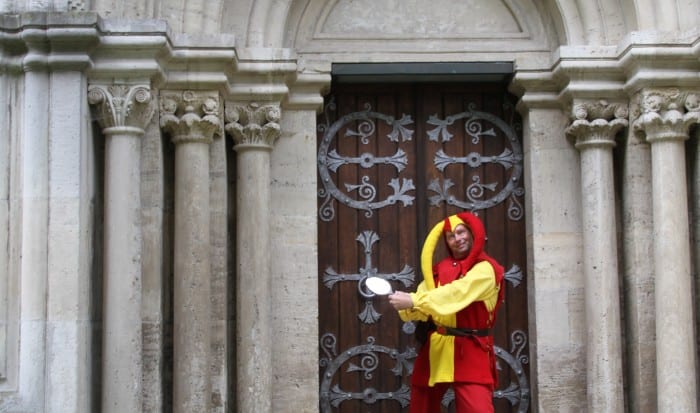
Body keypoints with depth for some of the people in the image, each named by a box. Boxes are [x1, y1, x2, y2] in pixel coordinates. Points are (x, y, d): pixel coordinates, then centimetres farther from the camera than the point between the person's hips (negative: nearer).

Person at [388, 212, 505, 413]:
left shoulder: (485, 268, -8)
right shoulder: (440, 269, 11)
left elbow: (456, 293, -23)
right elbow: (423, 308, 4)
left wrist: (414, 301, -27)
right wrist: (406, 304, -19)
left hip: (470, 352, -6)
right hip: (435, 349, 6)